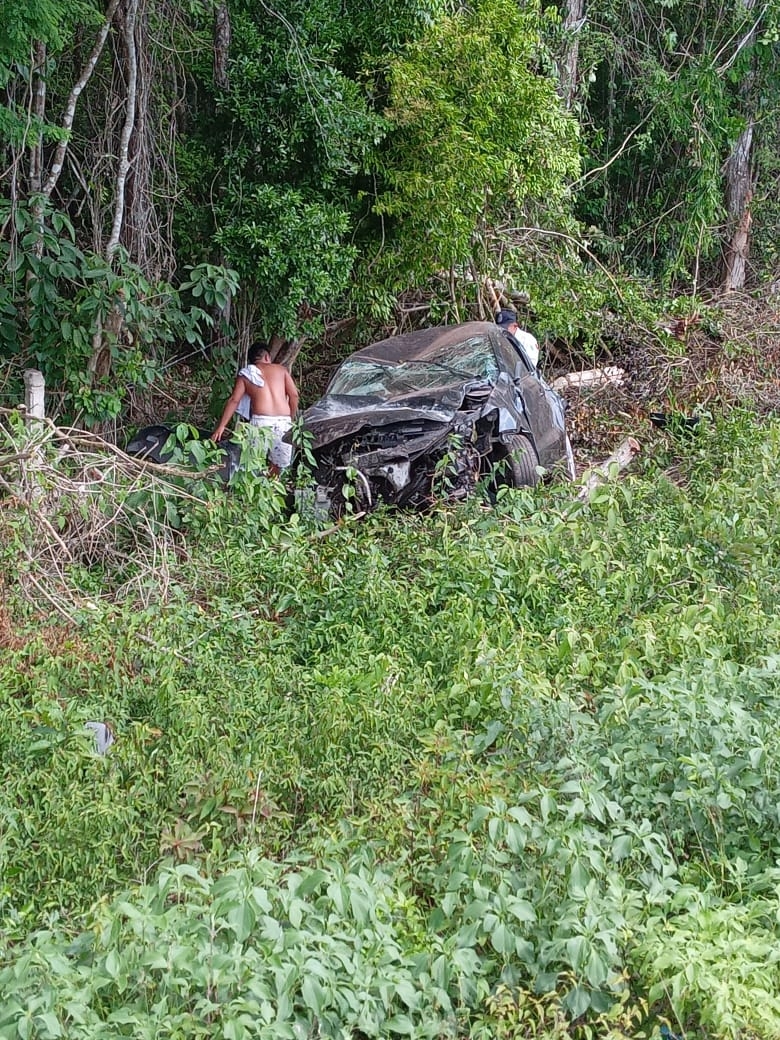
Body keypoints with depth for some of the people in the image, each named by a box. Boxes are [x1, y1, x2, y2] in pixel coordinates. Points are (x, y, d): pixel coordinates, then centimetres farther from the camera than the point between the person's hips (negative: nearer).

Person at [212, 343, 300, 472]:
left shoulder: (245, 374, 13)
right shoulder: (281, 369, 15)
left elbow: (234, 400, 4)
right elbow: (294, 395, 7)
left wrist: (221, 426, 2)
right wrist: (292, 418, 18)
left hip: (261, 421, -1)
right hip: (283, 422, 1)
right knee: (276, 466, 12)